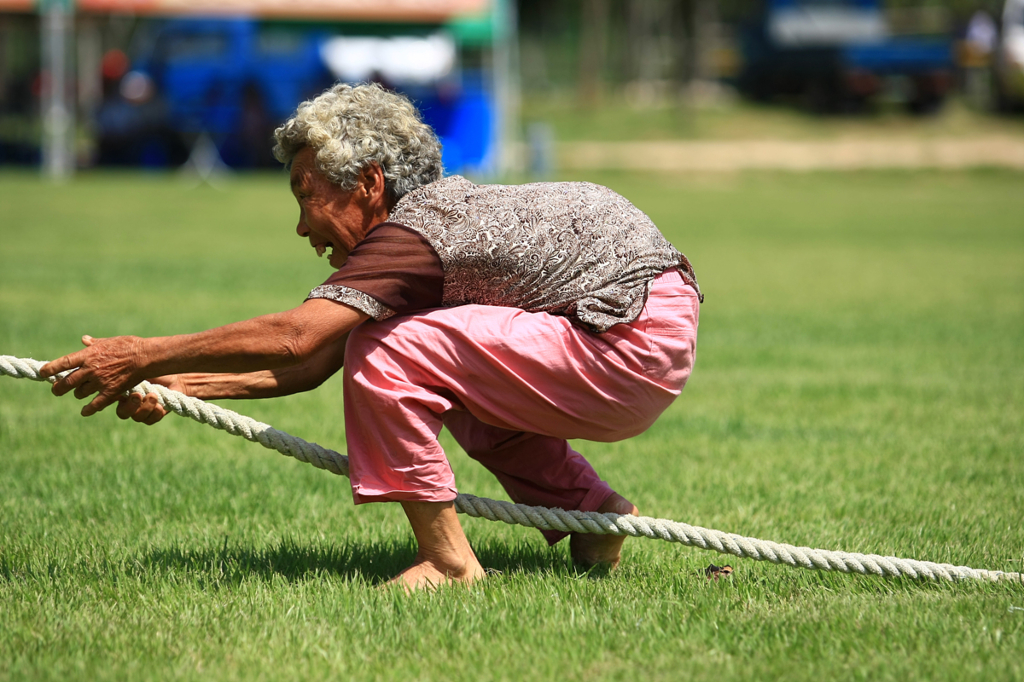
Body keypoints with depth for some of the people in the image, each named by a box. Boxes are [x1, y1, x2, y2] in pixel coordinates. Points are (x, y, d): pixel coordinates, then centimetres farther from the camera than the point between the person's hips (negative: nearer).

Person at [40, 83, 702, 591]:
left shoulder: (416, 234, -15)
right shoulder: (435, 209, 15)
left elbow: (292, 339, -24)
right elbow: (311, 364, 16)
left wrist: (145, 356, -15)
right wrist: (176, 384, 11)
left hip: (639, 346, -10)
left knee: (384, 352, -13)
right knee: (446, 379, 27)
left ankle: (447, 560, -8)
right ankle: (593, 512, 23)